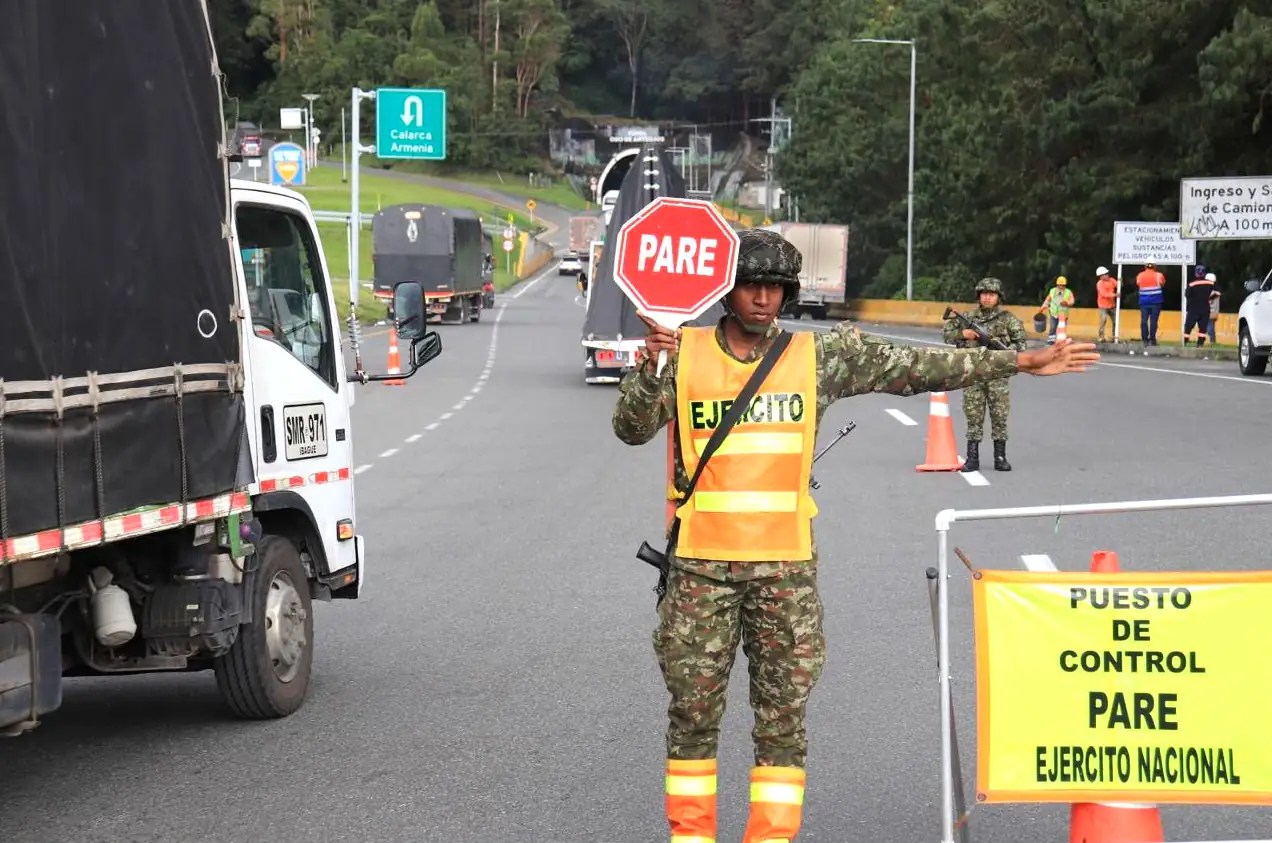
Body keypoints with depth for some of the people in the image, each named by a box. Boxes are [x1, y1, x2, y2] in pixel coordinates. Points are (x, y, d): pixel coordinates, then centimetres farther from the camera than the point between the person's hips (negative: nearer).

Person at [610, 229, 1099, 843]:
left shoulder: (820, 356, 5)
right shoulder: (682, 353, 2)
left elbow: (917, 369, 6)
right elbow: (632, 429, -4)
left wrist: (1024, 362, 4)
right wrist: (650, 368, -23)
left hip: (786, 567, 1)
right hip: (701, 567, -1)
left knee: (783, 717, 3)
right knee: (693, 715, 5)